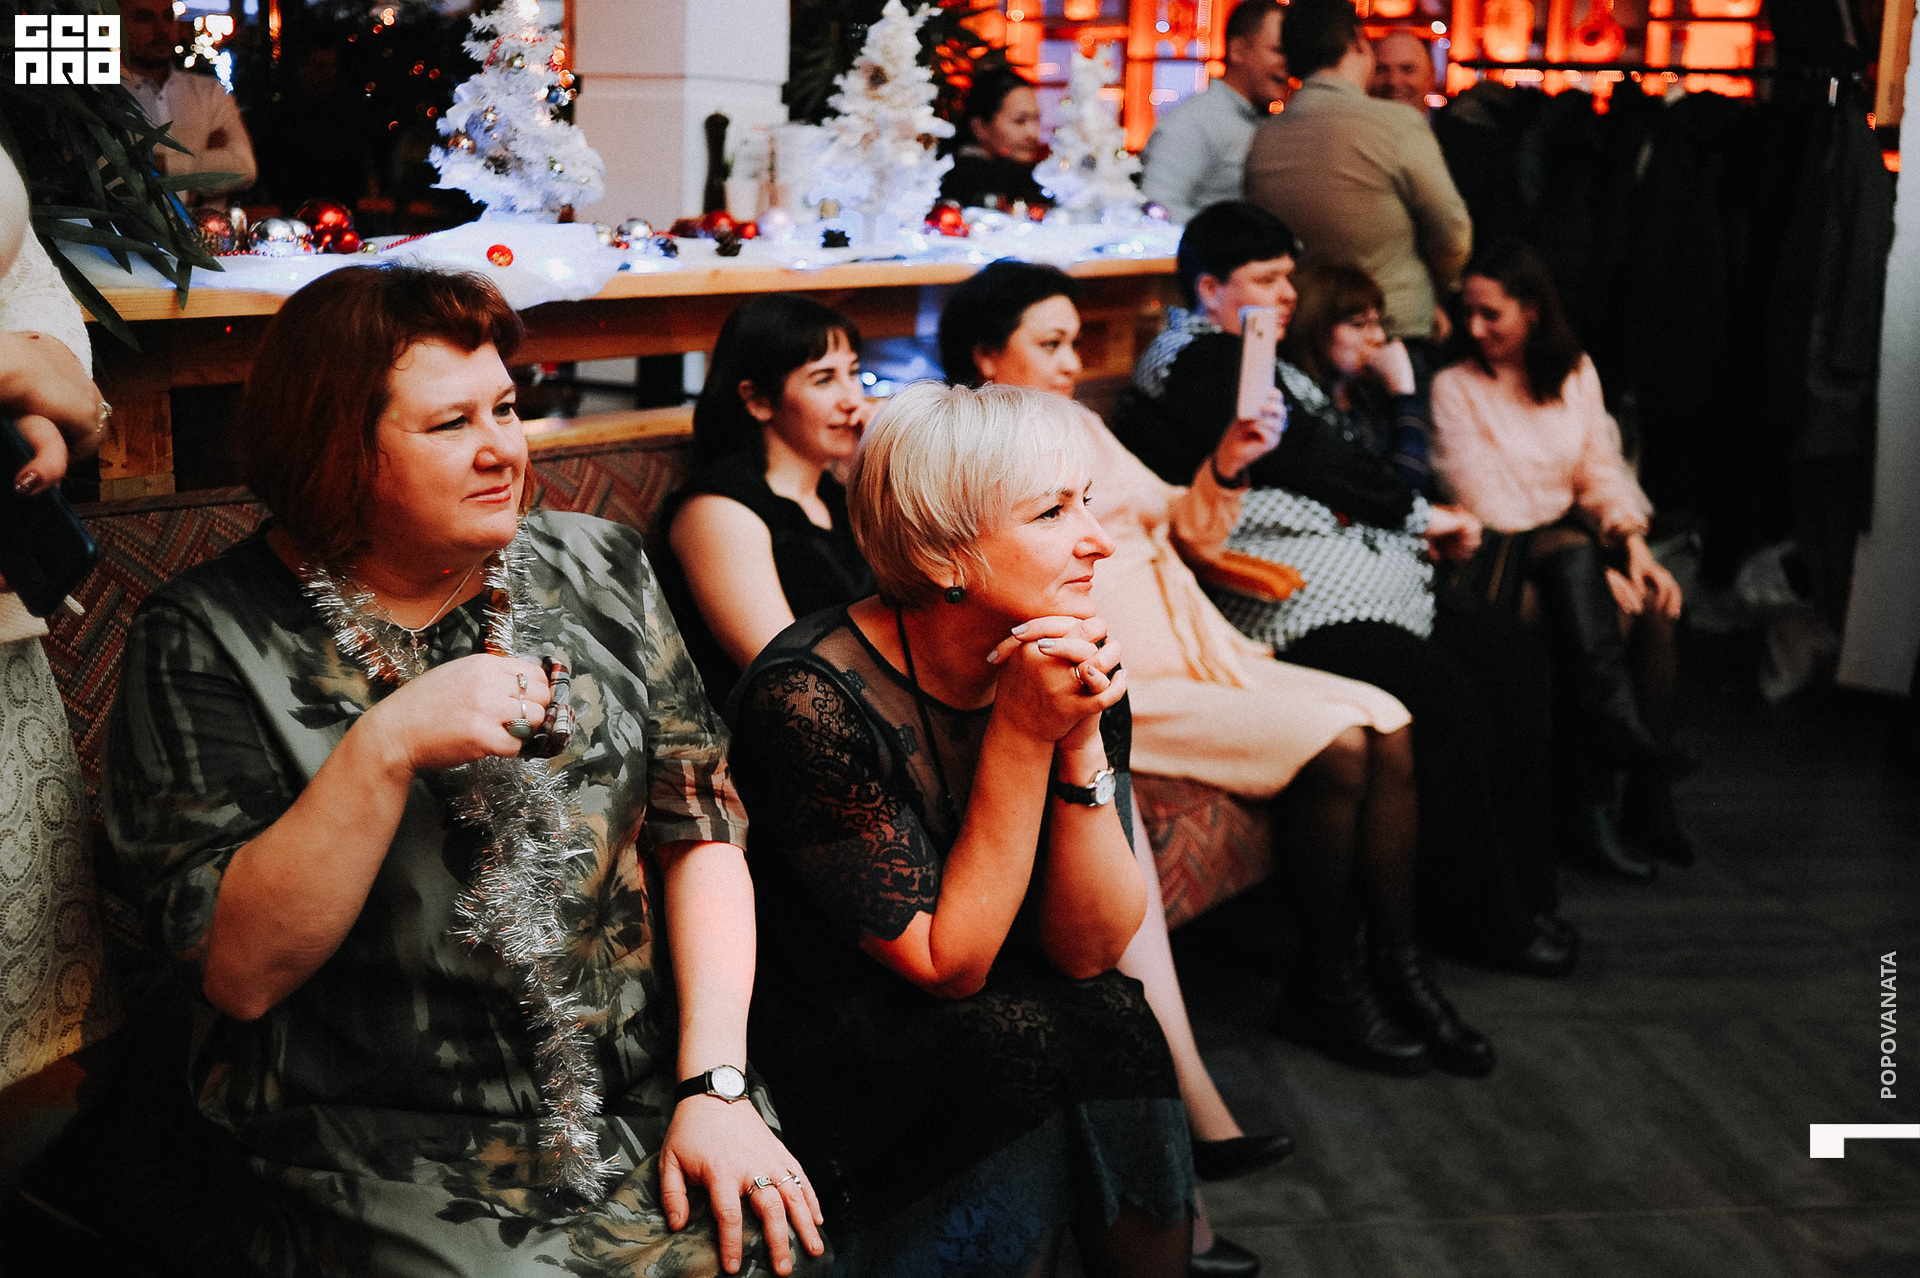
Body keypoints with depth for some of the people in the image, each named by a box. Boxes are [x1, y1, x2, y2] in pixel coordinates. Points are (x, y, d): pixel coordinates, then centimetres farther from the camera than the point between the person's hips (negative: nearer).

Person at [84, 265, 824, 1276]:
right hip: (386, 1154, -3)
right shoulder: (205, 641, -5)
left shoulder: (595, 568, 7)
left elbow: (701, 828, 5)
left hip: (644, 1110, 3)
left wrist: (717, 1083, -5)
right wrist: (384, 747, -22)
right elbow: (237, 973, -11)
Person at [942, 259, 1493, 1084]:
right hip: (1118, 691, -9)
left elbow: (1174, 520, 24)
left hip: (1198, 655, 9)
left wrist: (1222, 468, 5)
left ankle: (1397, 966, 0)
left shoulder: (1079, 426, 18)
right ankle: (1324, 987, -4)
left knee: (1388, 722, -7)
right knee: (1335, 745, -21)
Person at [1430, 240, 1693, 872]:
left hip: (1575, 541, 4)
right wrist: (1595, 571, -17)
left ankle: (1648, 795, -23)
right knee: (1572, 554, -36)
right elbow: (1488, 508, -11)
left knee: (1654, 602, -26)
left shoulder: (1576, 372, 13)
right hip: (1502, 559, -4)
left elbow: (1601, 470, 11)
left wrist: (1634, 546, -9)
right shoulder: (1455, 387, -3)